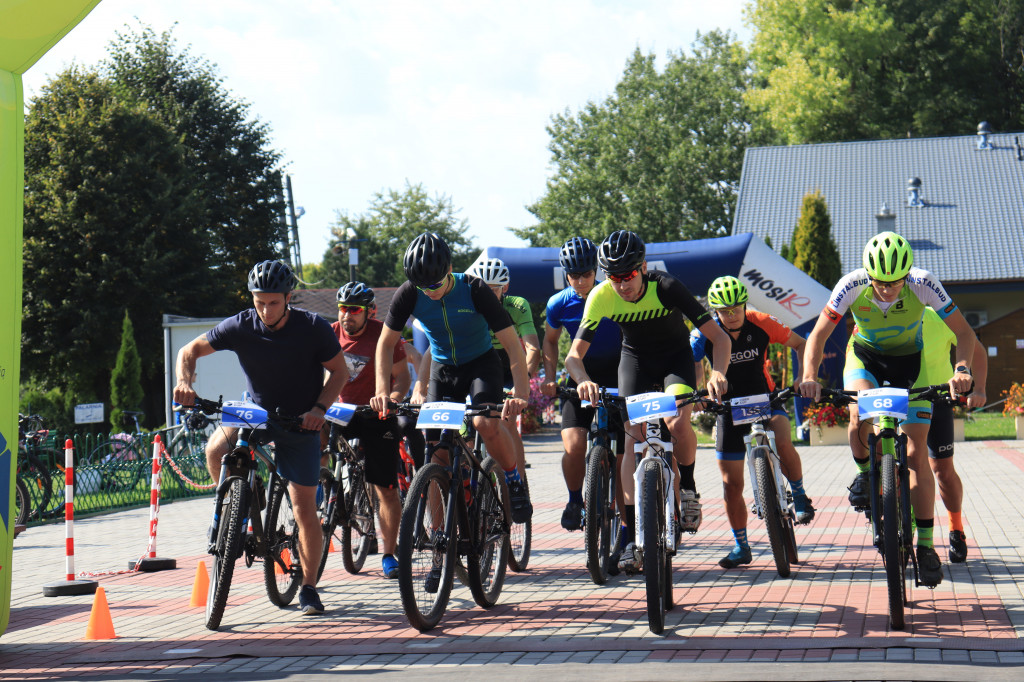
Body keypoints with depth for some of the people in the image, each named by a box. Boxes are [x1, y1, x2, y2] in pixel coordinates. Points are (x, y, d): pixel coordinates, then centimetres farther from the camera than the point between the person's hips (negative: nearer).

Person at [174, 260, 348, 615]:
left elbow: (339, 371, -6)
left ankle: (308, 587, 12)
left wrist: (319, 408, -22)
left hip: (300, 423, -2)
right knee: (216, 450, -30)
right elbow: (190, 351, -7)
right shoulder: (240, 326, -14)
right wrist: (185, 382, -27)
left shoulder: (313, 328, -17)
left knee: (304, 508, -4)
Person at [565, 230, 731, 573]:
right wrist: (583, 380, -46)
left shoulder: (666, 288, -30)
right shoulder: (601, 297, -23)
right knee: (633, 441, -12)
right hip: (635, 359, 2)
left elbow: (720, 337, -30)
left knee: (677, 423, -29)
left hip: (675, 356, -2)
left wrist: (717, 374, -49)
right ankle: (632, 539, -11)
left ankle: (688, 487, 2)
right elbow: (574, 355, -23)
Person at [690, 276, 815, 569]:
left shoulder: (761, 324, -14)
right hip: (730, 409, 1)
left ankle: (800, 497, -7)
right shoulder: (705, 333, -15)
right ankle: (740, 546, 18)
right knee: (731, 483, 1)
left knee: (783, 443, -33)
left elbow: (800, 344, -2)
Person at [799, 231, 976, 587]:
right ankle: (865, 474, 2)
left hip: (910, 361, 0)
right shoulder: (852, 285, -28)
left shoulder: (923, 284, -29)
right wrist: (809, 376, -40)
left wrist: (961, 369, -43)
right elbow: (818, 334, -23)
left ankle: (925, 545, 0)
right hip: (865, 355, 0)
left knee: (917, 455, -7)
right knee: (860, 421, -30)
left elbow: (964, 332, -24)